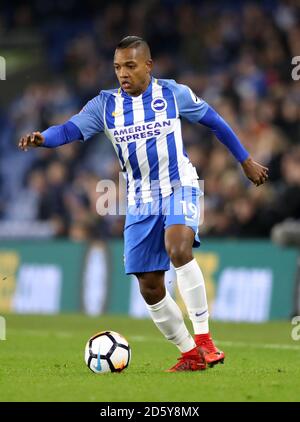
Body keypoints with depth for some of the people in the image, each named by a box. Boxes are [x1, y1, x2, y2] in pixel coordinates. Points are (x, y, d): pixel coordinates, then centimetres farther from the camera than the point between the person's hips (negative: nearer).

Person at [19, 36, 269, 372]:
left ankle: (203, 337, -25)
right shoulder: (105, 104, -1)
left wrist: (246, 162, 15)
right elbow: (70, 130, -14)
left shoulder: (173, 93, -4)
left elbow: (214, 121, 8)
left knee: (178, 249, -33)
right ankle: (190, 354, 17)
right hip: (141, 201, 4)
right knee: (150, 288, 1)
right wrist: (41, 138, -36)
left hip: (180, 189, -4)